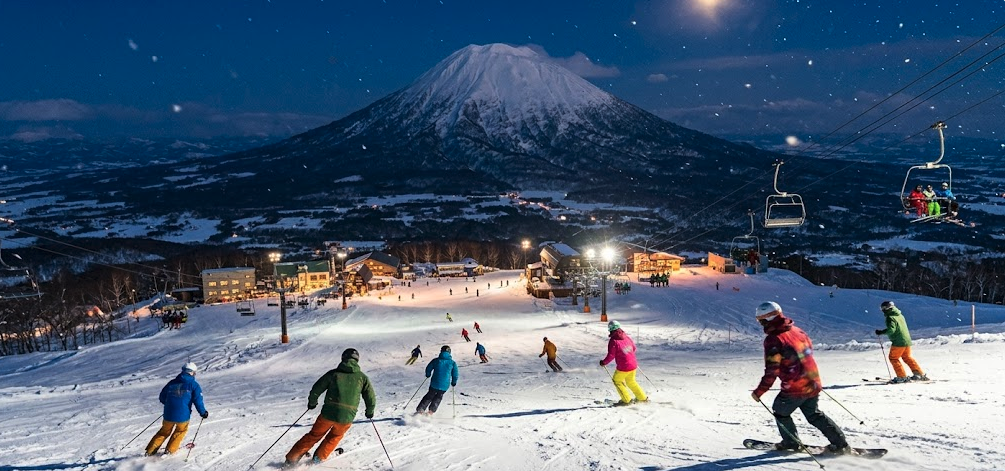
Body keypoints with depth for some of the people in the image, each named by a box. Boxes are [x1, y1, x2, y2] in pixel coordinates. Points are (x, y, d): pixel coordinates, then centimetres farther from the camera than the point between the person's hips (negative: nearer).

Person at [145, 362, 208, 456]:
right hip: (182, 415, -3)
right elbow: (198, 401, -9)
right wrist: (203, 412, 5)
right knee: (181, 430, 26)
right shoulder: (194, 385, -2)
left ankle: (150, 451, 21)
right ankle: (170, 450, 21)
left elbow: (162, 397, 17)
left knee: (164, 431, 25)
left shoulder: (172, 383, 10)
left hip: (168, 414, 3)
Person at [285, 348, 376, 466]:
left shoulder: (333, 373, 4)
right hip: (347, 417, 0)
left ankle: (291, 459, 22)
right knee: (335, 436, 30)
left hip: (328, 413, 0)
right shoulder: (362, 377, 5)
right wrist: (369, 411, 26)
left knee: (314, 435, 20)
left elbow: (316, 390, 6)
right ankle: (318, 458, 26)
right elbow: (371, 398, 7)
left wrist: (312, 402, 25)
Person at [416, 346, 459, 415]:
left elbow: (428, 368, 8)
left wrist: (428, 375, 30)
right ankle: (431, 411, 20)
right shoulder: (452, 363, -1)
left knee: (429, 396, 23)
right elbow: (455, 374, 3)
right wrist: (453, 382, 22)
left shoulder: (436, 360, -1)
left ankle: (420, 409, 15)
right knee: (438, 397, 27)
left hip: (434, 383, 0)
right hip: (444, 385, 0)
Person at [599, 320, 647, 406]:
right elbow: (634, 348, 19)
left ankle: (626, 400, 15)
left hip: (623, 367, -7)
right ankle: (642, 397, 34)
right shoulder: (627, 337, 5)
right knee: (631, 381, 26)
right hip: (633, 365, 7)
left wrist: (603, 362, 0)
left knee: (617, 381, 15)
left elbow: (611, 355, -16)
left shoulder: (613, 341, -15)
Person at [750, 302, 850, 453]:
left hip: (795, 388, -7)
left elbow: (771, 371, -19)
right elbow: (809, 347, 20)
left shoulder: (773, 340, -18)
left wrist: (759, 391, -10)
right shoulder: (796, 330, 5)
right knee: (813, 414, 24)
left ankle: (791, 442, 27)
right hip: (813, 384, 7)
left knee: (780, 411, 18)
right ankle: (840, 442, 21)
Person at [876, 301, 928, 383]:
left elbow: (891, 330, -23)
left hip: (898, 342, -9)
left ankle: (902, 377, -1)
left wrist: (881, 332, -15)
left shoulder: (890, 318, -13)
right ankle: (920, 374, 23)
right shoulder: (900, 315, 14)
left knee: (893, 358, 3)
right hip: (907, 340, 9)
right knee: (907, 357, 22)